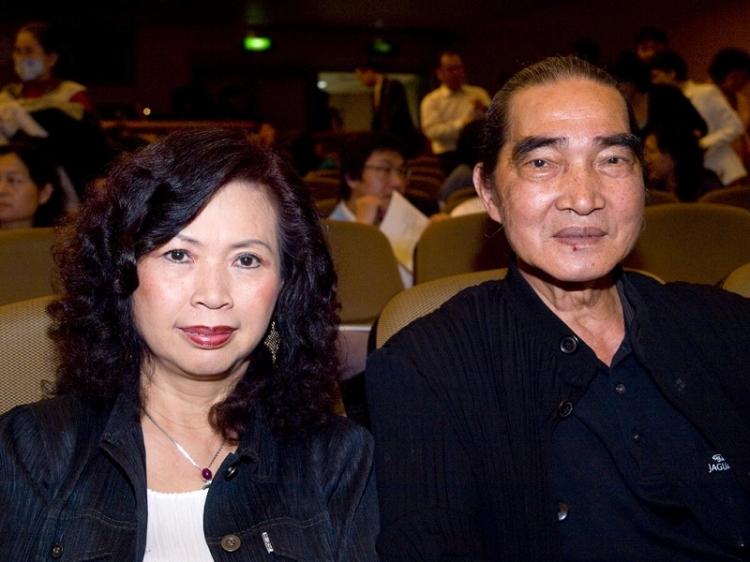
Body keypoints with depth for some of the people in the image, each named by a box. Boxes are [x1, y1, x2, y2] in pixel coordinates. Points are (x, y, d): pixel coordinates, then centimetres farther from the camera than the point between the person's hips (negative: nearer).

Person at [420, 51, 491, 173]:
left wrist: (485, 109, -5)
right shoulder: (431, 100, 8)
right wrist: (460, 124, -14)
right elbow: (431, 130, -6)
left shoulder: (478, 93, 17)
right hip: (449, 156, -2)